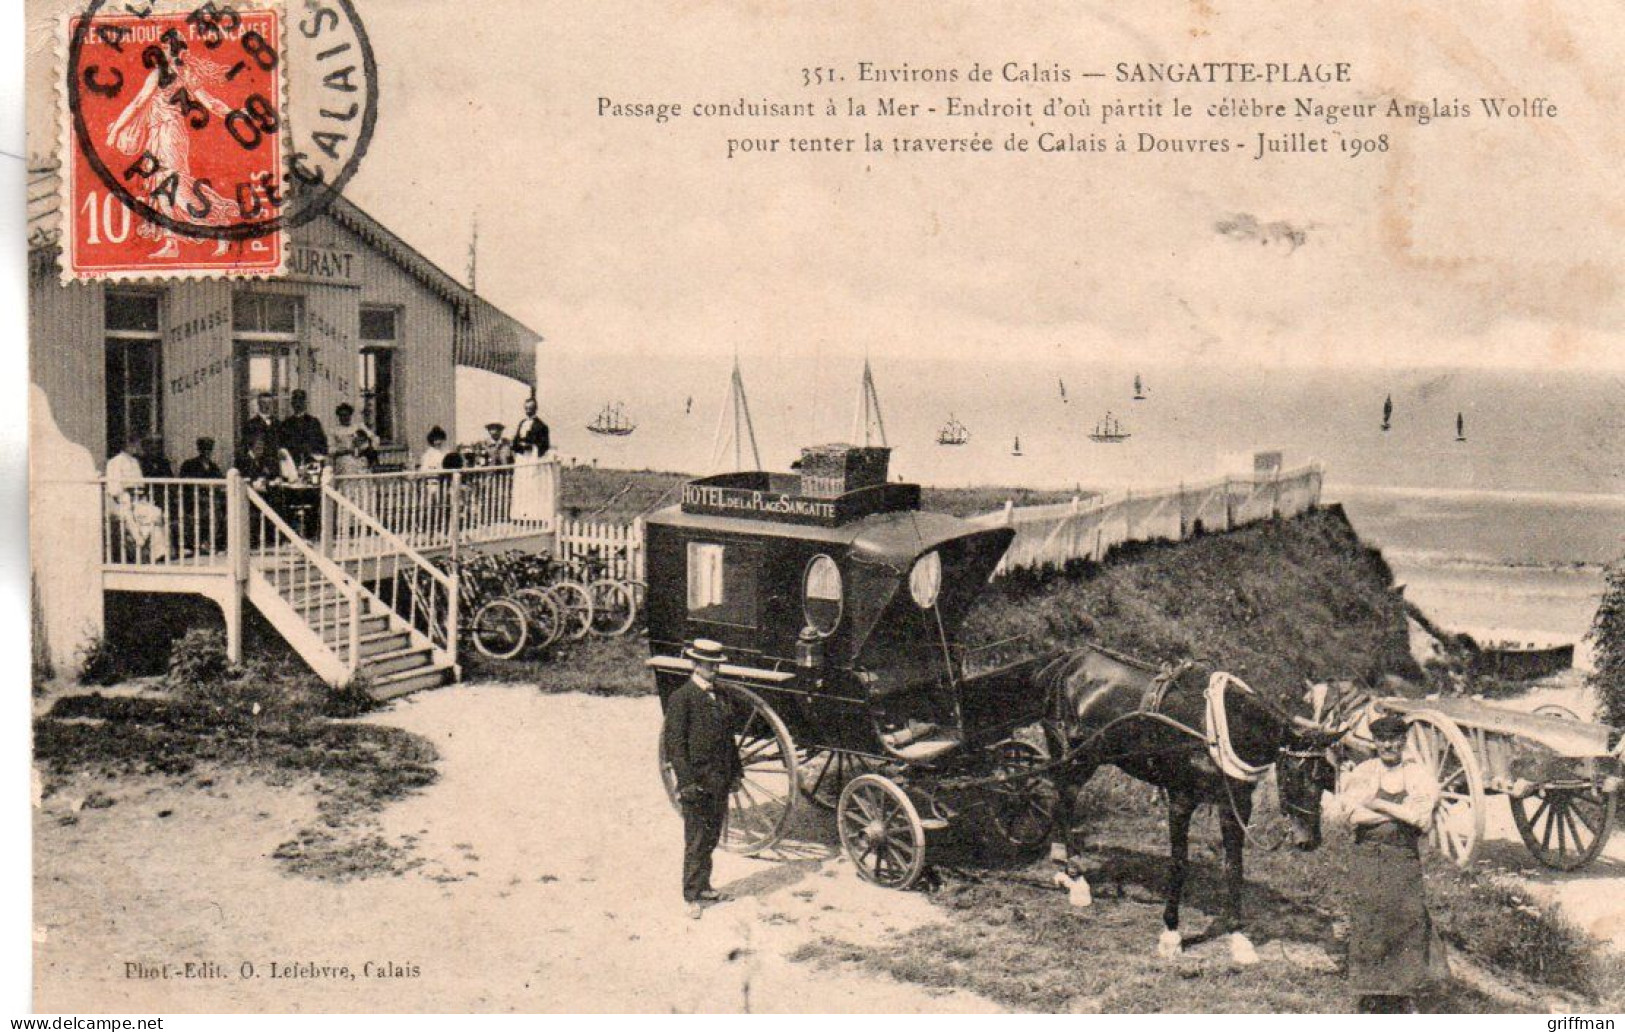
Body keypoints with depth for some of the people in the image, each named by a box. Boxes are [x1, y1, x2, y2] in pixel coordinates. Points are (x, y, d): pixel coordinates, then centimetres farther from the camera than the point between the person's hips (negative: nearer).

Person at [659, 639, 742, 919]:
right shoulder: (681, 697, -11)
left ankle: (702, 886, 28)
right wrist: (687, 782, -17)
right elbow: (674, 743, -13)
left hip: (720, 781, 7)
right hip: (697, 779, -7)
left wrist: (734, 772, 16)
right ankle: (693, 896, 6)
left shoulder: (718, 695, 12)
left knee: (711, 838, 15)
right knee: (696, 841, -1)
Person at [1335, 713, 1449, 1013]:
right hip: (1367, 861, 0)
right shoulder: (1363, 773, 4)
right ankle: (1371, 1002, 8)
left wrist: (1380, 804, -9)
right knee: (1368, 930, -1)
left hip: (1404, 862, 0)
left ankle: (1403, 1003, 10)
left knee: (1406, 926, -1)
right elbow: (1354, 814, -11)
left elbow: (1422, 818, -8)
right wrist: (1402, 813, -11)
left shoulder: (1418, 775, 5)